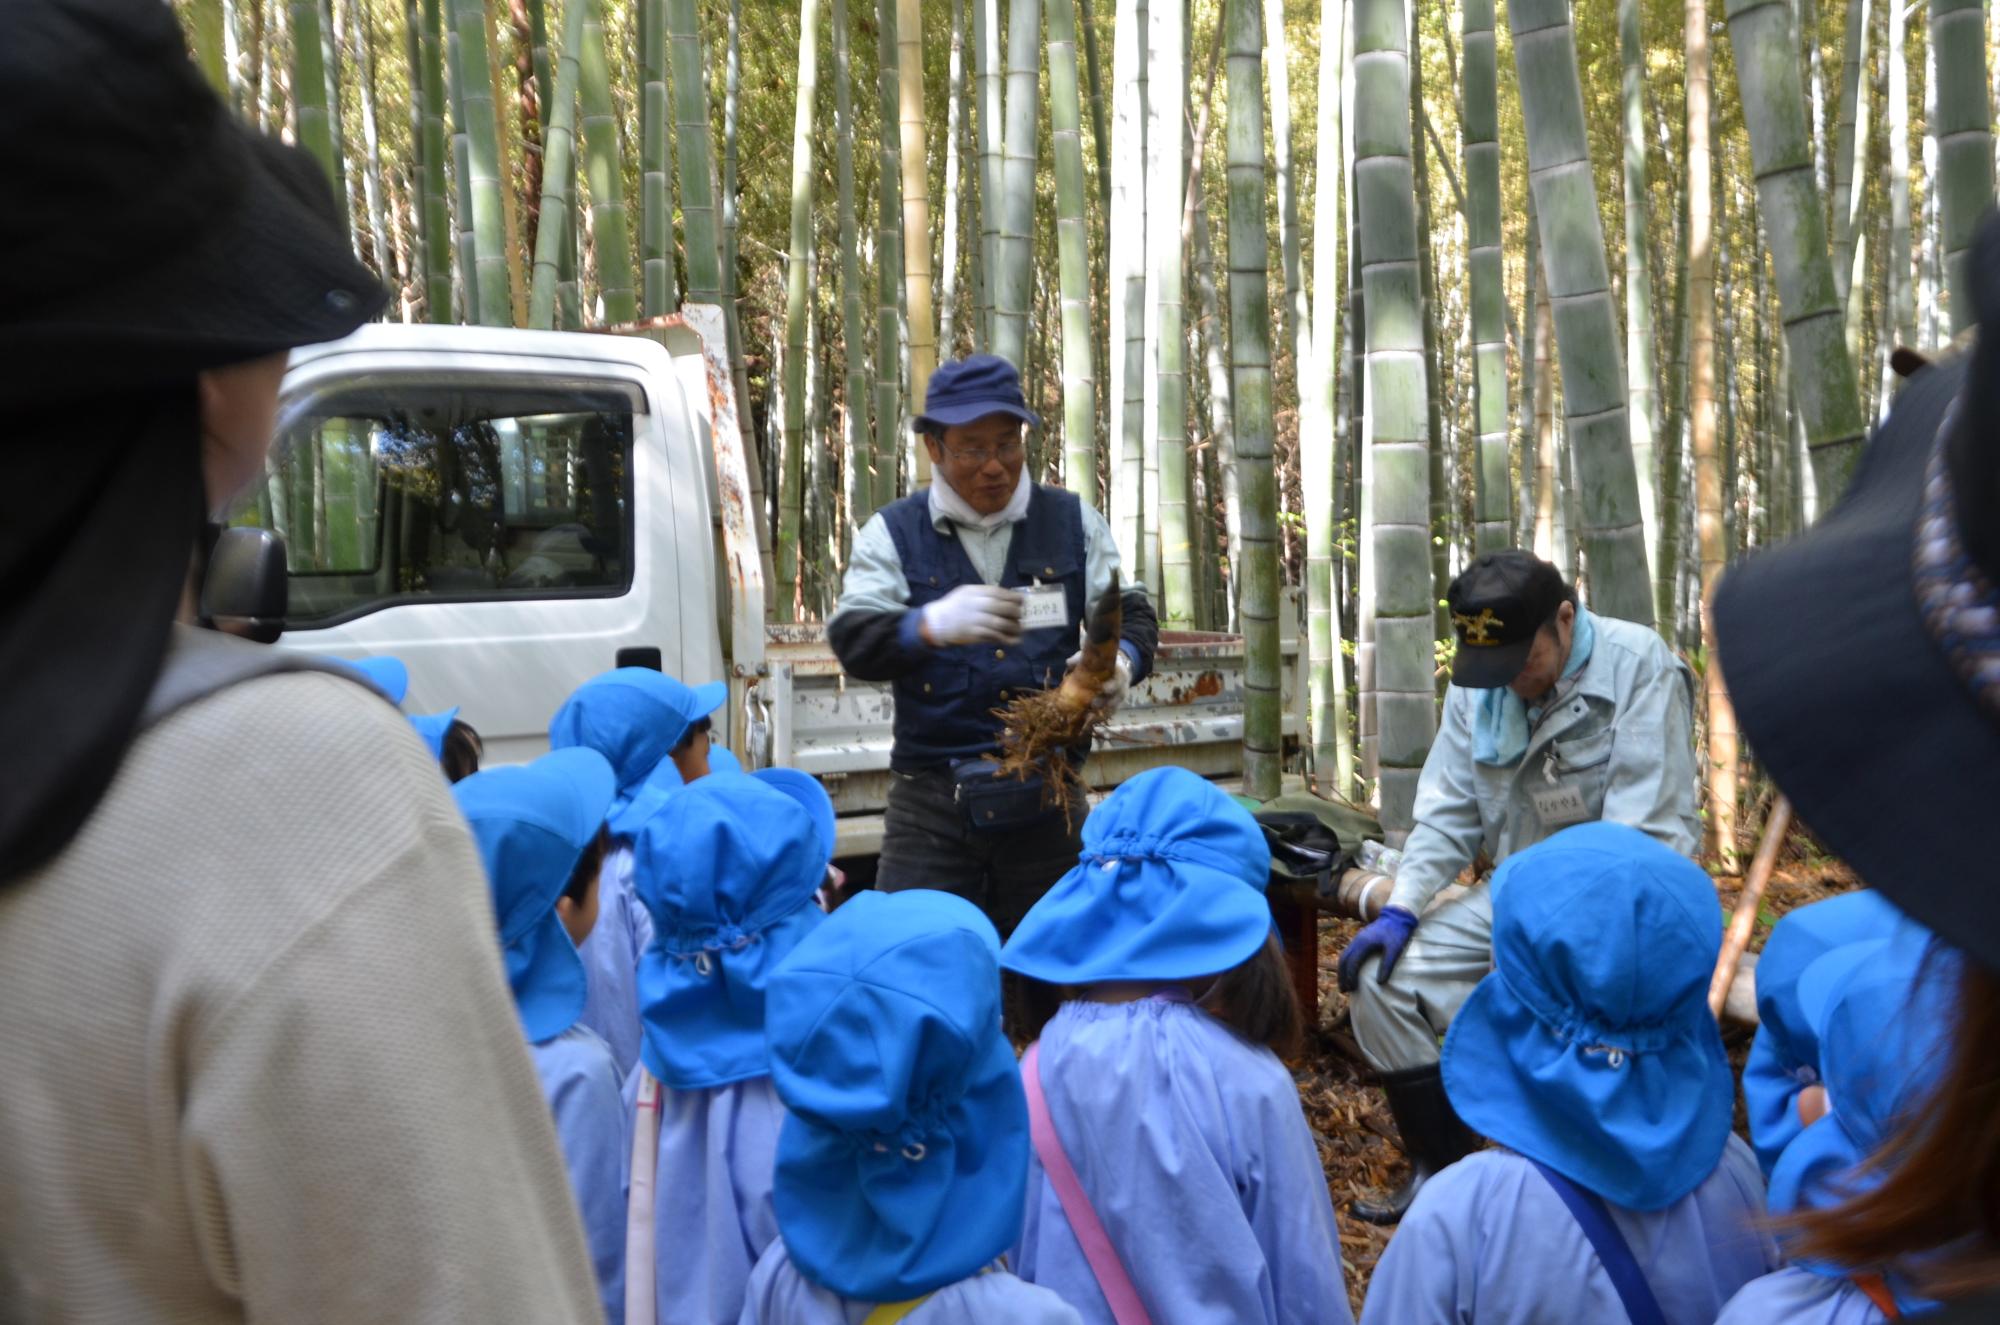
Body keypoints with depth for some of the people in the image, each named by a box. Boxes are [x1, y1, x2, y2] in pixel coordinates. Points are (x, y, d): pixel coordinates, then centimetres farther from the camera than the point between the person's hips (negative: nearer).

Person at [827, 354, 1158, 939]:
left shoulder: (1072, 522, 8)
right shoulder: (891, 534, 2)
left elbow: (1129, 612, 7)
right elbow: (852, 640, -9)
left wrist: (1119, 661, -18)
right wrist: (932, 625, -32)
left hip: (1048, 796, 2)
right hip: (930, 801, -1)